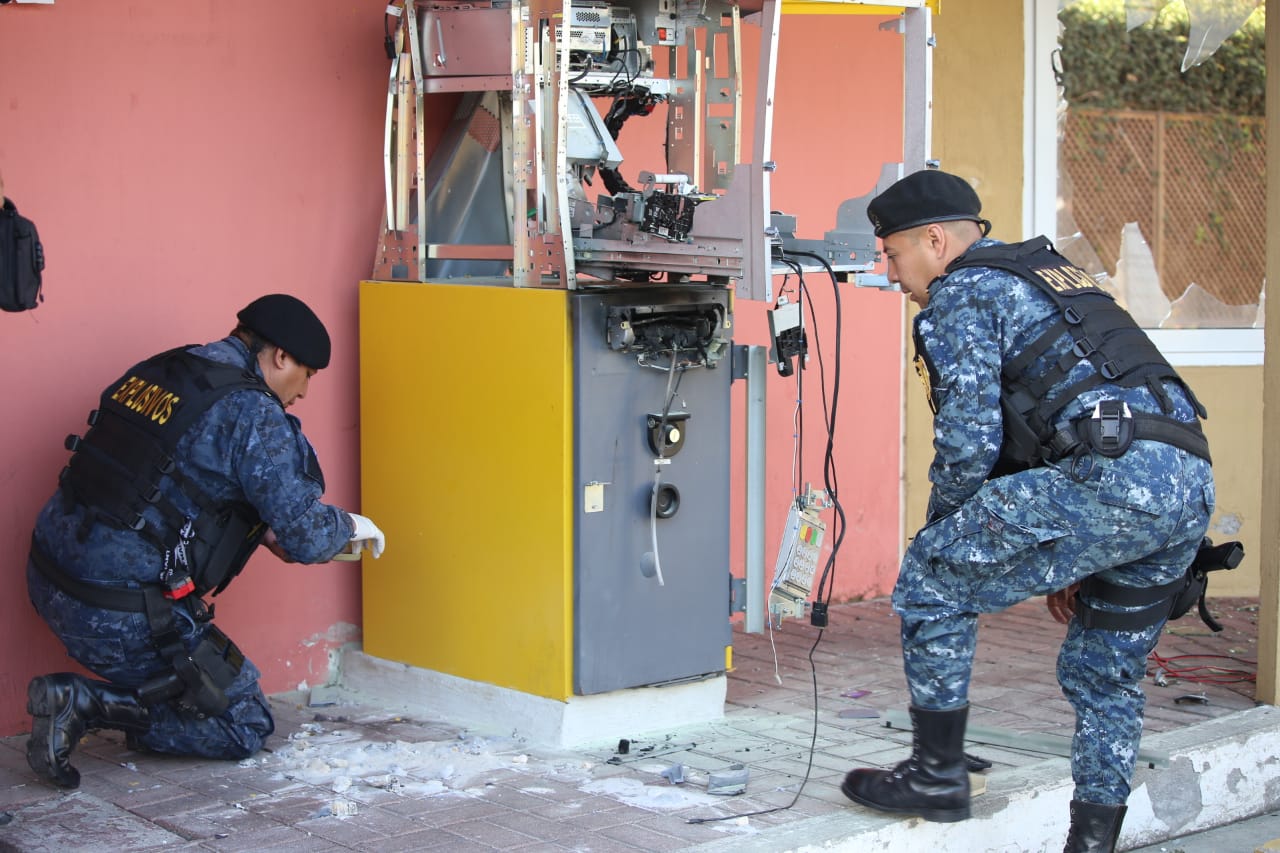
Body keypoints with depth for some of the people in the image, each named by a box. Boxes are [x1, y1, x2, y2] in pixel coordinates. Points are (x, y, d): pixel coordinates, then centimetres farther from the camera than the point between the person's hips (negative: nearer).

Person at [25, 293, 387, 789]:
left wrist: (263, 530, 23)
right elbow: (307, 539, -12)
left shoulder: (152, 373, 11)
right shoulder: (253, 413, -12)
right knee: (246, 726, 9)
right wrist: (349, 525, 10)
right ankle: (90, 705, -6)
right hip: (119, 617, -8)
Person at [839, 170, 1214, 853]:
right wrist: (1062, 558, 33)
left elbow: (970, 440, -6)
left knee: (931, 580, 4)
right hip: (1190, 487, 9)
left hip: (1114, 477, -9)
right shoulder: (1048, 273, 31)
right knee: (1106, 675, 21)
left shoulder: (960, 293, 3)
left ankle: (937, 775, 10)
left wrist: (939, 535, 12)